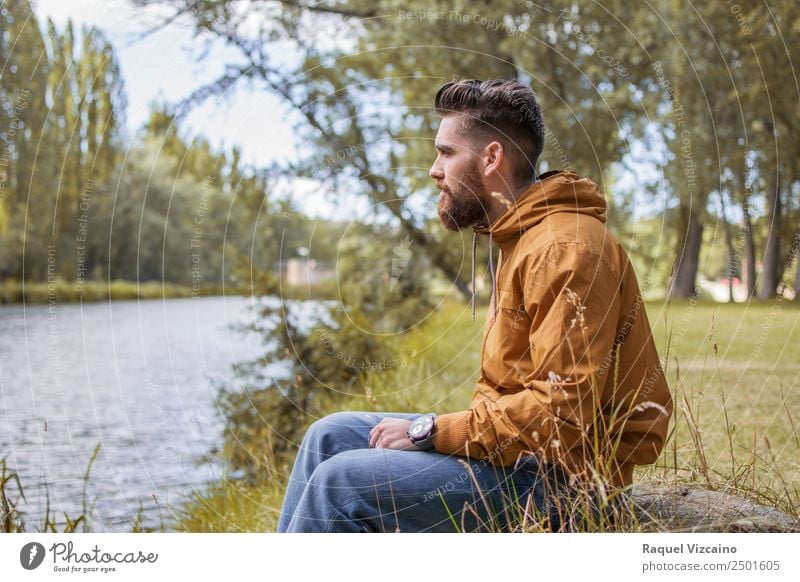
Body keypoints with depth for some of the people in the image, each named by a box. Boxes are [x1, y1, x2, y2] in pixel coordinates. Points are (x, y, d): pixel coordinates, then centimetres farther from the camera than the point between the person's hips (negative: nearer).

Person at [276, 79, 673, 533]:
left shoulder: (565, 249, -19)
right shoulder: (520, 240, 15)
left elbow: (560, 410, -25)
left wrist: (432, 432, -17)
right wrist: (434, 430, 1)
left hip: (560, 476, -10)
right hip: (517, 445, 10)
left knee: (340, 480, -18)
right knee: (332, 436, 8)